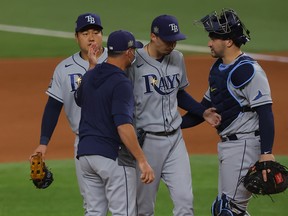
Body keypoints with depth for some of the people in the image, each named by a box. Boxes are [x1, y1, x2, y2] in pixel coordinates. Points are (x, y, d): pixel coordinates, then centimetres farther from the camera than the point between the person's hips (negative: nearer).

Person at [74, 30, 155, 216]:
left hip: (86, 153, 8)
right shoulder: (121, 83, -16)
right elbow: (123, 126, -25)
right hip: (112, 156, -8)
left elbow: (79, 100, 31)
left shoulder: (89, 76, 8)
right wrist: (143, 161, -27)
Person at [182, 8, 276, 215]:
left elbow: (265, 112, -21)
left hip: (245, 146, -10)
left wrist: (266, 153, -29)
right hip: (227, 144, 10)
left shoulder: (249, 70, -16)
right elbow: (205, 108, 22)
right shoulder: (218, 68, 14)